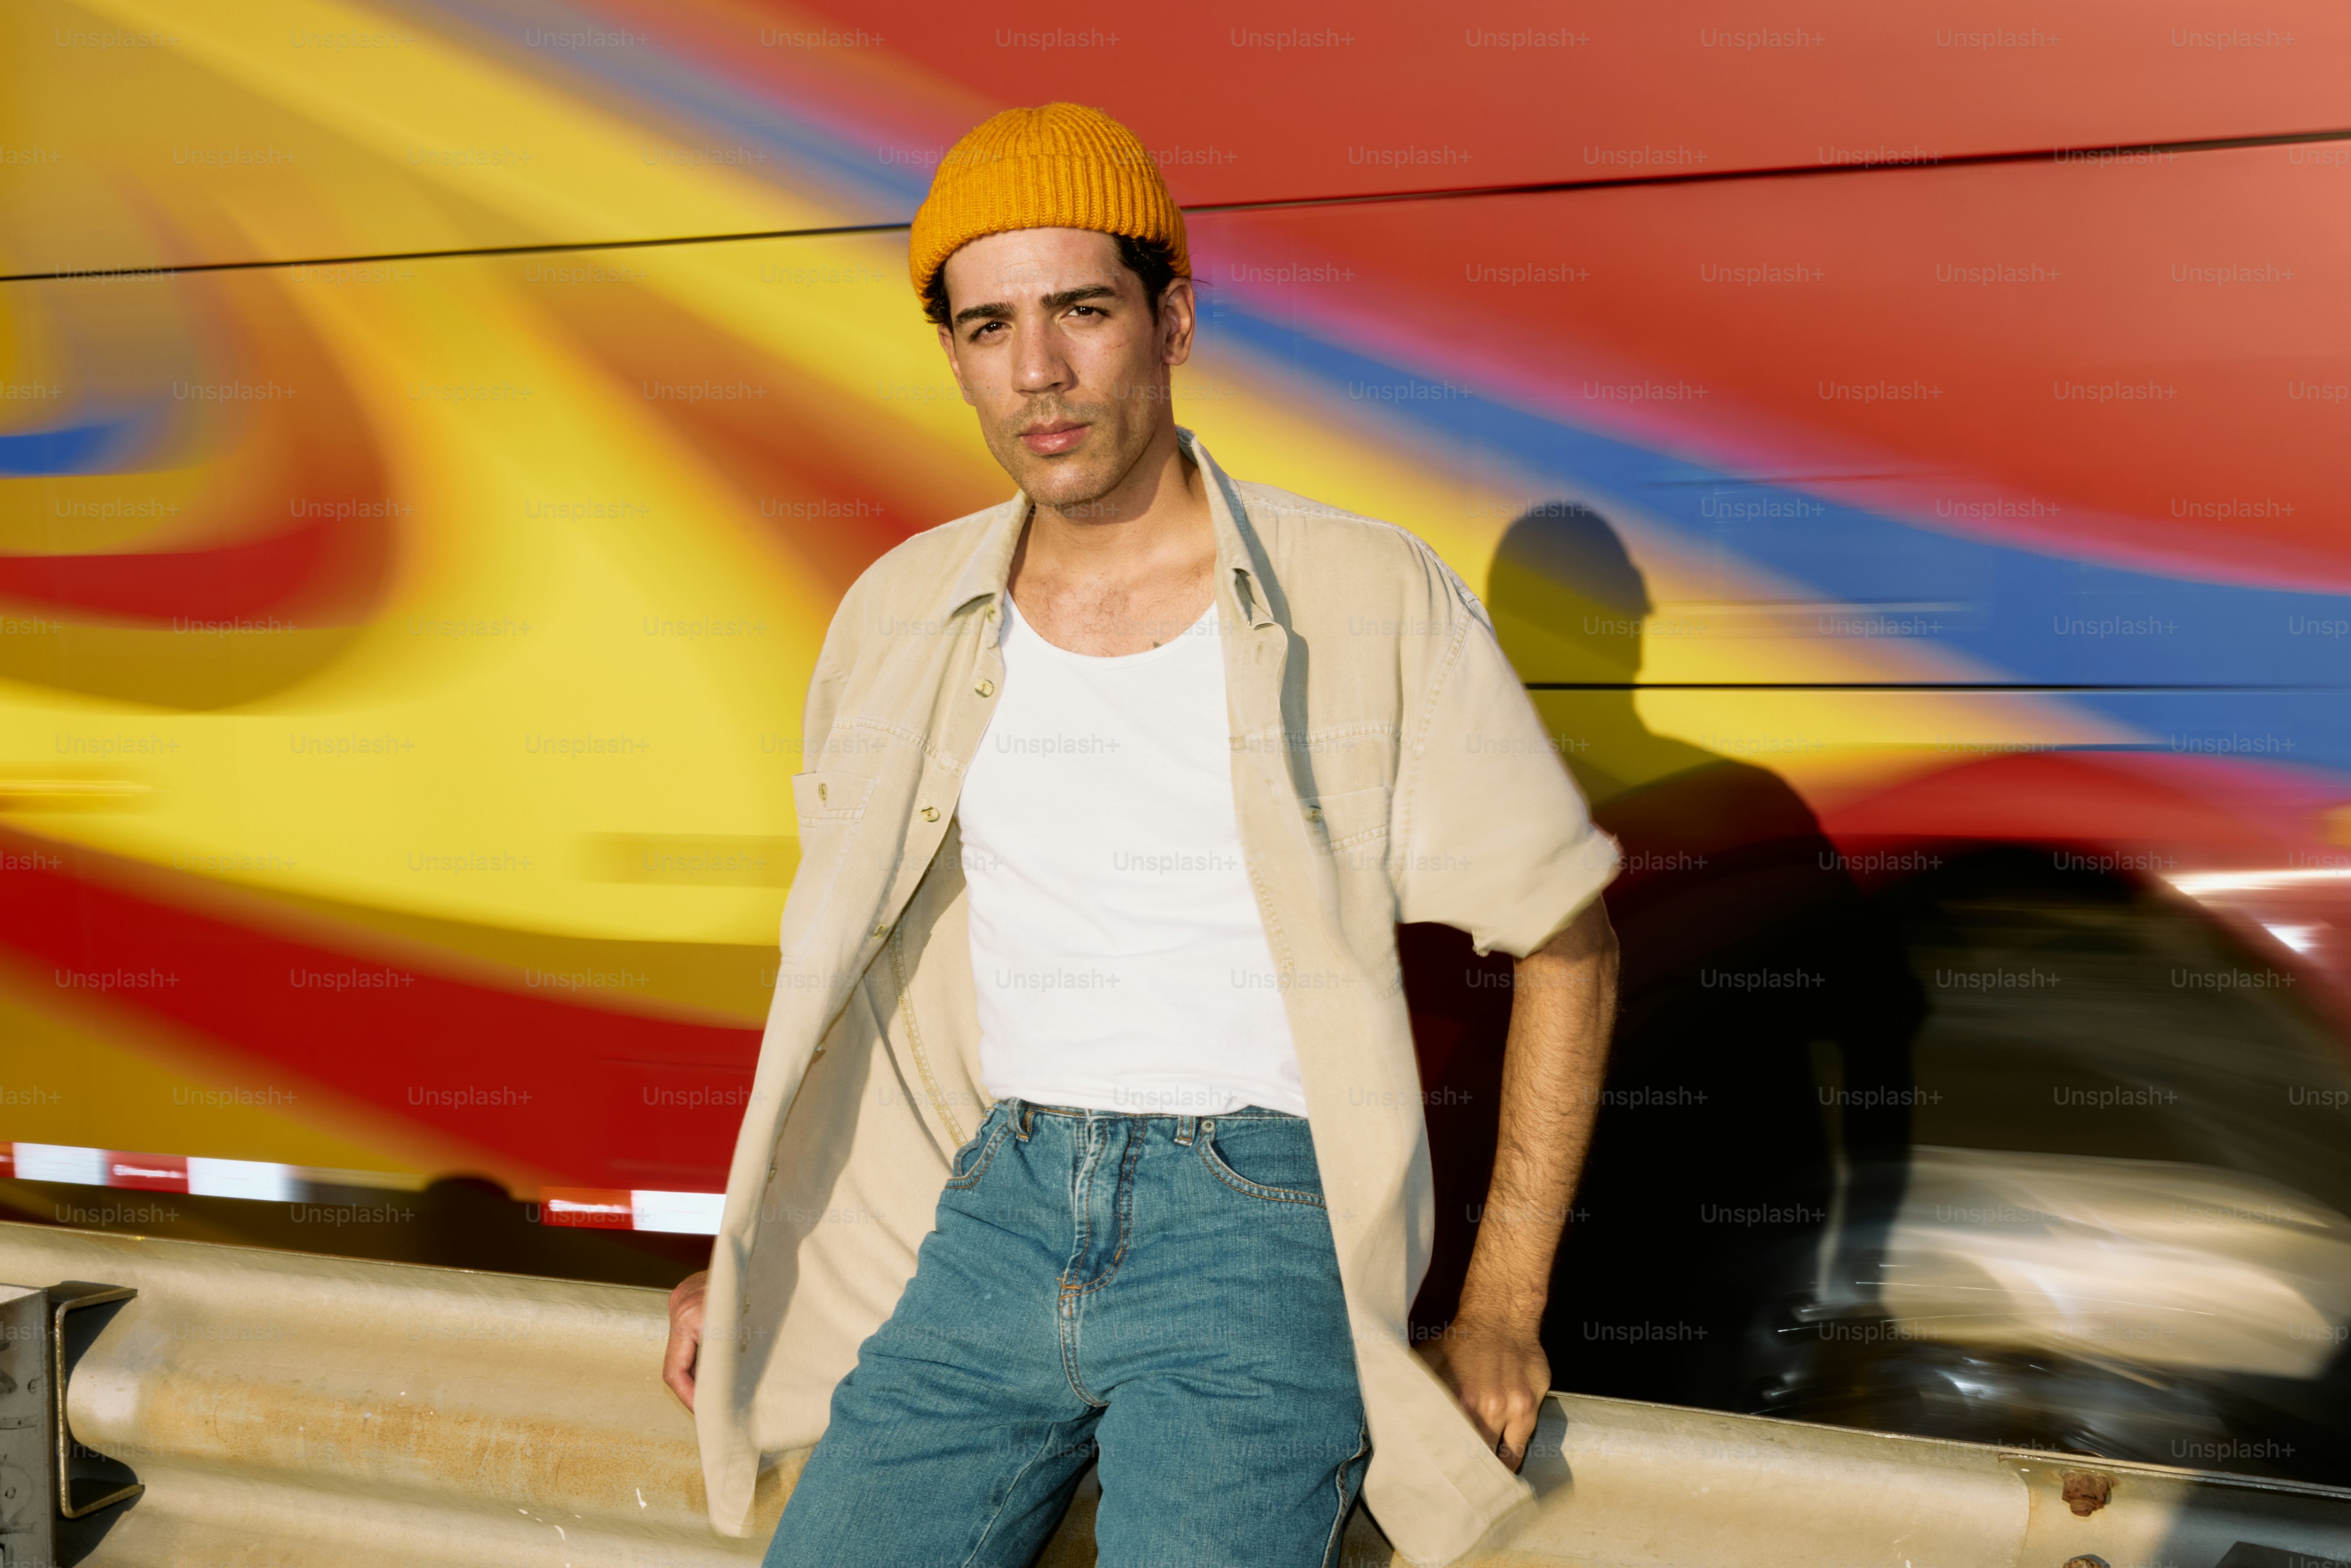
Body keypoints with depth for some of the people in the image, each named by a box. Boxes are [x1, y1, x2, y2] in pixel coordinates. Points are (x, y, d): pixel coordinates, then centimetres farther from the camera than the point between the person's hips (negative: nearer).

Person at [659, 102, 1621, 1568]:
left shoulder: (1373, 600, -6)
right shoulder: (897, 619, 6)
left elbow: (1565, 935, 1)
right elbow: (842, 955, 20)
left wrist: (1503, 1310, -1)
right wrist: (748, 1253, 16)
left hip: (1258, 1225, -3)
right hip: (998, 1212, 4)